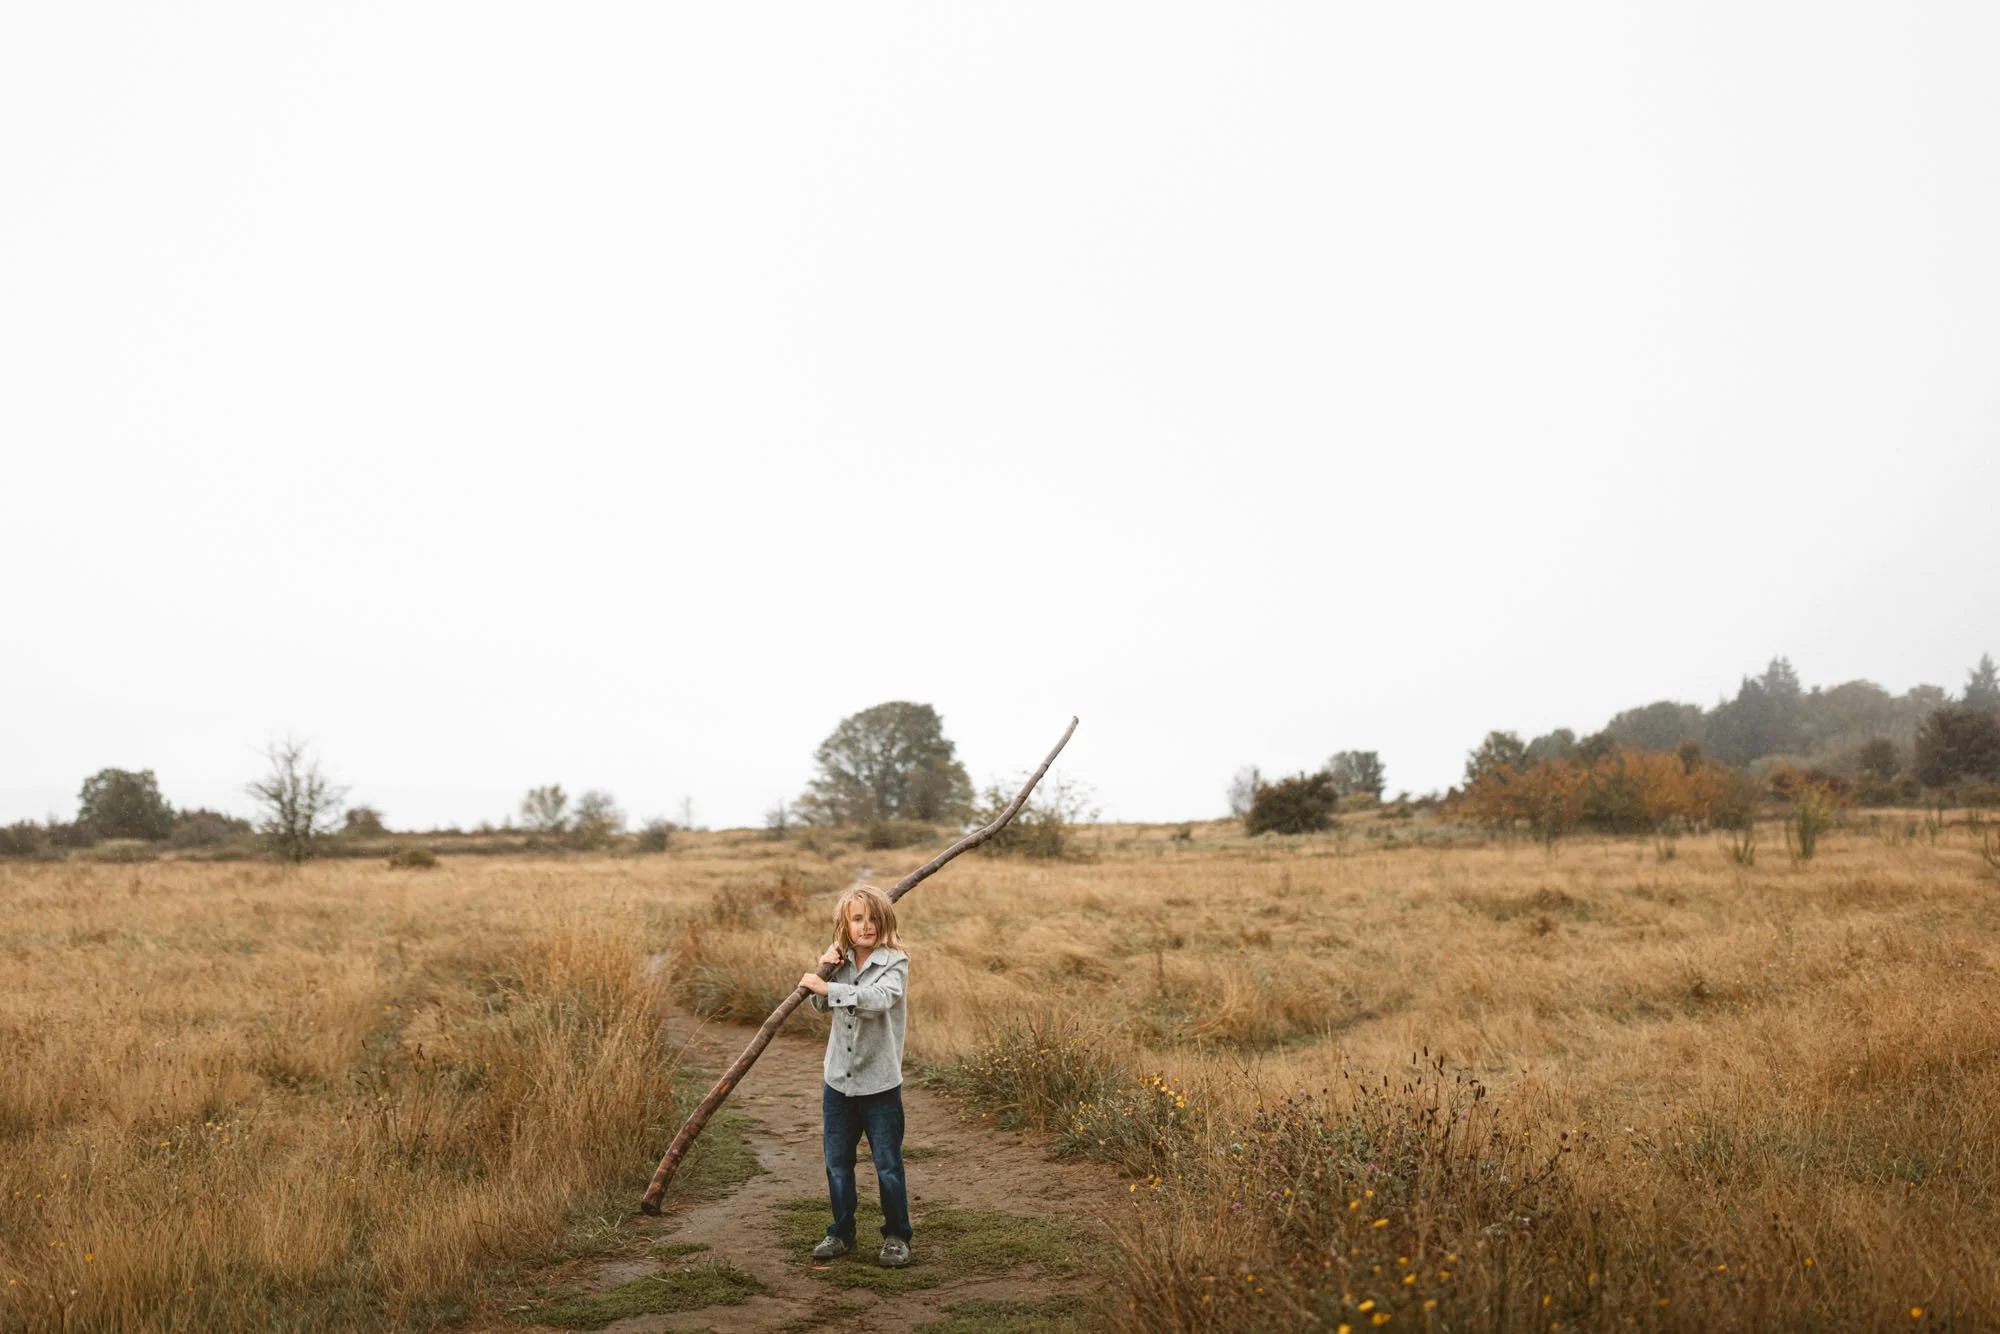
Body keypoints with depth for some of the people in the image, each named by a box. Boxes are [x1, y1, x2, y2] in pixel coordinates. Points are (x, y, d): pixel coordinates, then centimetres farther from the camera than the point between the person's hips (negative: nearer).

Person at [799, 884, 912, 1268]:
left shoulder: (895, 962, -12)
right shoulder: (841, 960, 5)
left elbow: (879, 998, -31)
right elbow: (820, 1006, 9)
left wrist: (828, 987, -33)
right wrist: (824, 970, -8)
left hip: (879, 1082, -5)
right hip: (838, 1078, 5)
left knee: (888, 1165, 3)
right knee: (837, 1163, 13)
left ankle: (897, 1237, 18)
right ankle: (841, 1233, 28)